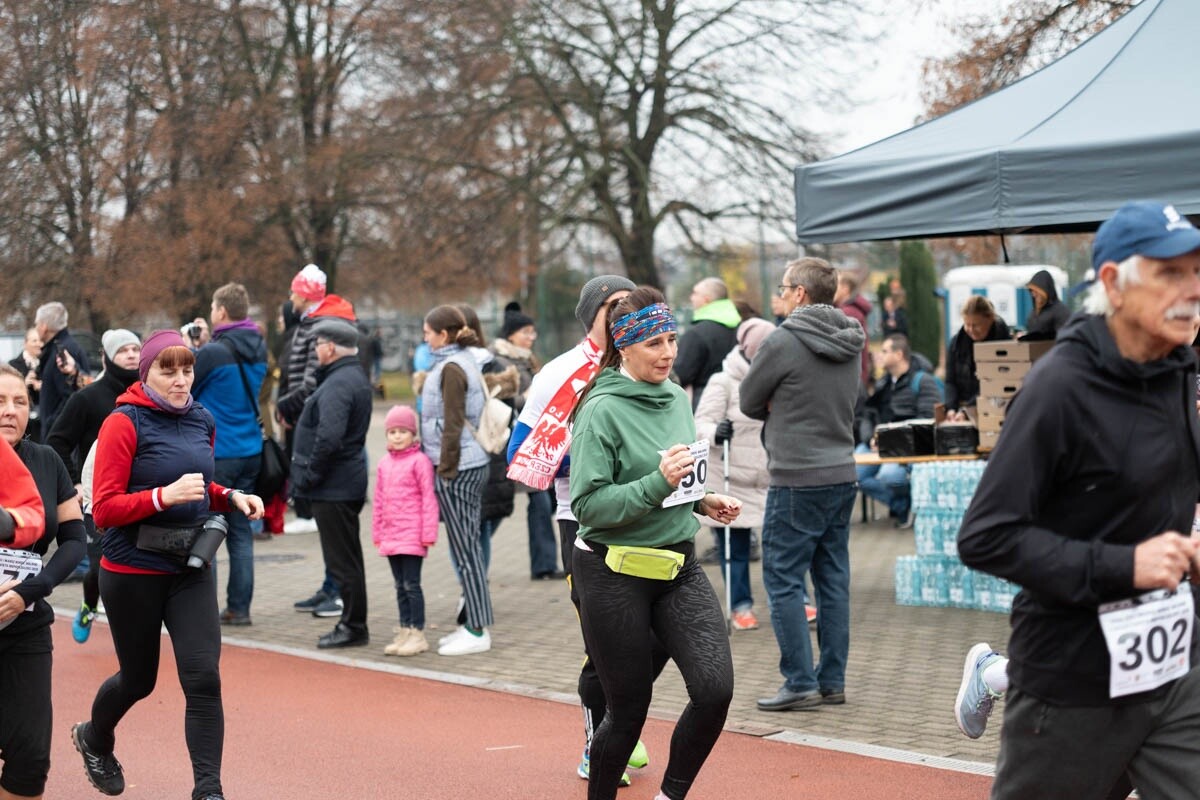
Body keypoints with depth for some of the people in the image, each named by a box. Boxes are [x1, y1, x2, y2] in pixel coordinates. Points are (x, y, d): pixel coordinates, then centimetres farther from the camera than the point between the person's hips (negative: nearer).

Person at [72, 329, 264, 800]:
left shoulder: (202, 421, 5)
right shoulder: (124, 424, -13)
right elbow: (104, 509, -17)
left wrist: (230, 496, 1)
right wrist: (166, 495, -29)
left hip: (191, 570, 4)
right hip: (133, 571, -4)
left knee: (203, 677, -10)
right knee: (138, 678, 14)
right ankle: (94, 738, 47)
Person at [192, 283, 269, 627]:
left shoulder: (213, 352, -15)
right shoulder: (259, 350, 7)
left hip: (214, 453, -7)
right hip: (249, 451, 7)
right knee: (240, 530, 11)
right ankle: (239, 607, 13)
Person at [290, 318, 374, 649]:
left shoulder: (337, 384, -19)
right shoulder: (355, 376, 14)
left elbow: (328, 438, -29)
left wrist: (308, 477, -18)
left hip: (333, 486, -11)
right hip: (349, 482, 11)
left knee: (341, 559, -3)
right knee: (347, 557, 16)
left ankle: (353, 626, 2)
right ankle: (353, 624, 23)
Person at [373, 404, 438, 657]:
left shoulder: (419, 461, -9)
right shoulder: (384, 464, 12)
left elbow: (429, 499, -11)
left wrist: (428, 533, -13)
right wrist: (377, 533, 15)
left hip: (412, 535, -7)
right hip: (390, 536, 7)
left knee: (412, 584, -5)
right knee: (400, 586, 12)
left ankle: (418, 634, 1)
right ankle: (404, 631, 19)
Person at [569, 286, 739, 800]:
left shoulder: (677, 399, 7)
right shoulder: (603, 410, -14)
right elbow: (588, 506, -18)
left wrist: (703, 500, 6)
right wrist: (658, 483, -26)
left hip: (679, 568, 6)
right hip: (614, 574, -6)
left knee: (715, 686, -11)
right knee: (629, 708, 4)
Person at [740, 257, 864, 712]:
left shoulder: (784, 342, -14)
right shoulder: (850, 344, 9)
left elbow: (748, 402, -4)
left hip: (797, 480, -7)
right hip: (842, 474, 7)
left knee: (784, 580, 0)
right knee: (833, 579, 11)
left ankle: (800, 683, -1)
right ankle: (832, 681, 15)